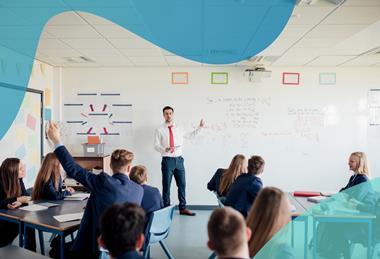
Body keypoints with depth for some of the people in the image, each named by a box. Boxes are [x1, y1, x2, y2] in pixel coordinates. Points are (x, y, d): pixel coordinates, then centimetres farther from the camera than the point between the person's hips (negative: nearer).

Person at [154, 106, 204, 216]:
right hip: (167, 160, -4)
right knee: (166, 186, 2)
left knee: (182, 184, 8)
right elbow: (156, 146, -5)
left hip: (179, 159, 4)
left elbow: (189, 135, 26)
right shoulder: (159, 130, -2)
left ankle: (183, 208, 20)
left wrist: (199, 127, 21)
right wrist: (165, 149, -25)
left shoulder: (179, 128, 10)